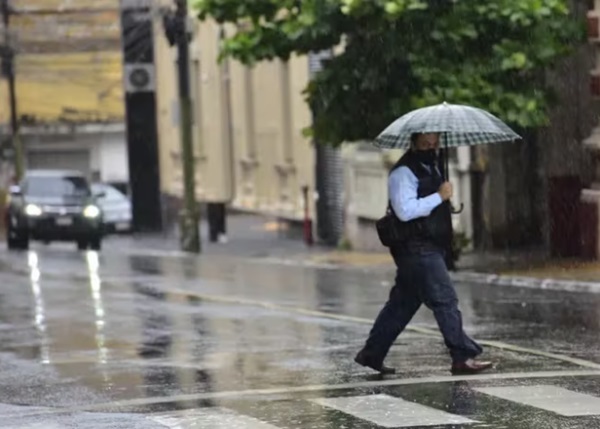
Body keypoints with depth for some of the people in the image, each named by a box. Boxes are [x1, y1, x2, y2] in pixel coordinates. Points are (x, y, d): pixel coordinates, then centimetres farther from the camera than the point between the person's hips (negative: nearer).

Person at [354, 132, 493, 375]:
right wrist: (440, 196, -22)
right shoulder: (403, 173, -13)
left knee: (403, 303, 13)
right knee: (445, 300, -11)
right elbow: (405, 210, -25)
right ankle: (463, 357, -10)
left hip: (429, 248, 10)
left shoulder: (430, 169, 19)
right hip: (416, 248, -10)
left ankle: (372, 353, 20)